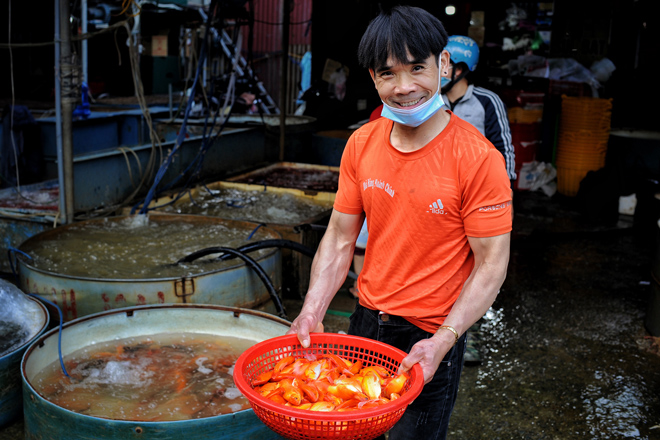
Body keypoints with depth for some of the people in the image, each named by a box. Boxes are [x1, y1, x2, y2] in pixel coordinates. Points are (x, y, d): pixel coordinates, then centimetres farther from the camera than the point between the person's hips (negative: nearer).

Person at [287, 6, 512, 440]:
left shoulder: (477, 158, -19)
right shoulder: (362, 144, -3)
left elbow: (492, 264, -17)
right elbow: (340, 238, 1)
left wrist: (443, 341, -25)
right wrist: (313, 311, -10)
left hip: (430, 338, -5)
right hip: (366, 321, 5)